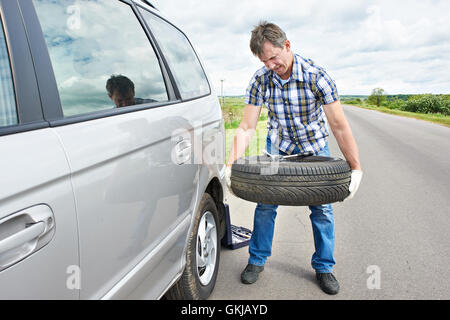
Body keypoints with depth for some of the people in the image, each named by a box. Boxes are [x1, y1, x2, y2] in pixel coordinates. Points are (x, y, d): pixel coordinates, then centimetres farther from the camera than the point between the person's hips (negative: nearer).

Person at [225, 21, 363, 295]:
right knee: (265, 205, -1)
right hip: (278, 147, 2)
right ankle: (257, 260, 19)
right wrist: (232, 165, -27)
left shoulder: (316, 76, -25)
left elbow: (340, 126, -24)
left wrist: (356, 168, -29)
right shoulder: (261, 80, -17)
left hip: (315, 147, -1)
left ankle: (324, 267, 20)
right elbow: (247, 128, -17)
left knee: (322, 209, 1)